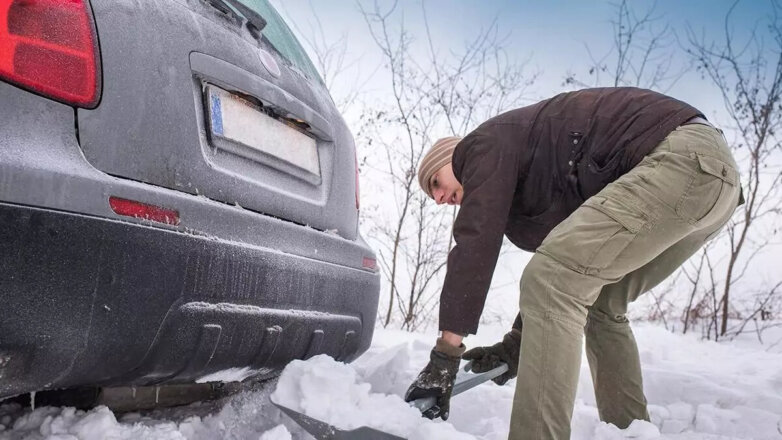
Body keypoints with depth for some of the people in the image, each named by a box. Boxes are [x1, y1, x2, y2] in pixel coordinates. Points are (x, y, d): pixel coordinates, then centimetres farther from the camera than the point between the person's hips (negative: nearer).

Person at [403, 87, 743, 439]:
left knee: (551, 281, -16)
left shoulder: (486, 143, 2)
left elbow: (475, 245, -10)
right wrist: (516, 344, 23)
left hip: (685, 156, -10)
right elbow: (568, 274, 27)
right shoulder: (531, 189, 27)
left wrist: (444, 355, -11)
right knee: (601, 304, 18)